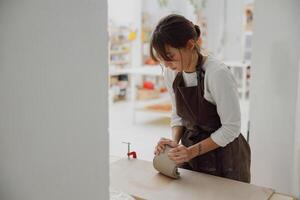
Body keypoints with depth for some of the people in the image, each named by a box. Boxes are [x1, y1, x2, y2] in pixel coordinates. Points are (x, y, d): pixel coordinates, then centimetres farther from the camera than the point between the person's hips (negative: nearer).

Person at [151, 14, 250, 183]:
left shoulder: (218, 73, -27)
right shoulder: (171, 72, -7)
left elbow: (231, 128, -21)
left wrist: (193, 151, -22)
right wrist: (175, 141, -11)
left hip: (224, 158, -5)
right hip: (190, 153, 6)